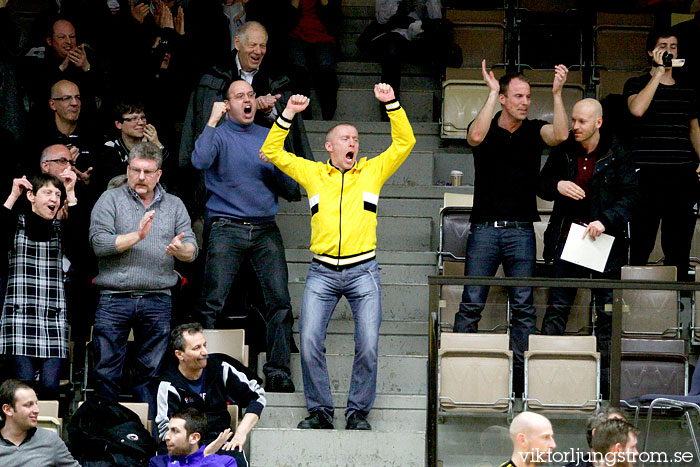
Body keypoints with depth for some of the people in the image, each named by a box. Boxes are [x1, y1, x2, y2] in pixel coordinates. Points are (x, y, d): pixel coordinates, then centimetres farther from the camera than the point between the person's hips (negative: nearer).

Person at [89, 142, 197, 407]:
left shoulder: (174, 205, 14)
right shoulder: (111, 200, 6)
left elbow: (192, 250, 6)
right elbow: (99, 243, -7)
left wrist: (181, 249, -17)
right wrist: (137, 236, -16)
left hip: (158, 300, 2)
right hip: (114, 298, -2)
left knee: (151, 372, 5)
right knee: (106, 371, -2)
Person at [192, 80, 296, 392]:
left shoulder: (267, 137, 17)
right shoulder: (218, 134, 5)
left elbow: (290, 180, 14)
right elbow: (200, 161, -16)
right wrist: (212, 121, -12)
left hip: (265, 229, 4)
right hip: (226, 228, -3)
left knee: (280, 301, -7)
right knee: (213, 303, -7)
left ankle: (278, 372, -3)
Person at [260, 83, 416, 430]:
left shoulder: (372, 171, 13)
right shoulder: (312, 173, 13)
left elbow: (404, 143, 8)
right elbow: (272, 152, 13)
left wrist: (391, 104, 0)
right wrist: (288, 114, 5)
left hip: (363, 271, 0)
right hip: (322, 272, 0)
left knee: (368, 346, -9)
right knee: (309, 343, -9)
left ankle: (358, 412, 5)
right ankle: (320, 411, 4)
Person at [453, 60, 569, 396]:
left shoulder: (534, 131, 9)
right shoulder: (487, 128, 5)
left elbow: (560, 135, -11)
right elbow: (476, 137, -18)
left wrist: (557, 94, -17)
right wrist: (492, 93, -16)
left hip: (521, 230, 2)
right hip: (485, 228, -1)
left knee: (524, 306, -1)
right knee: (471, 303, -5)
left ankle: (520, 376, 4)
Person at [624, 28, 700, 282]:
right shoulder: (637, 85, 6)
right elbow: (637, 109, -16)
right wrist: (659, 72, -10)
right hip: (647, 175, -4)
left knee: (679, 249, 3)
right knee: (641, 245, -6)